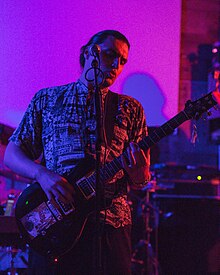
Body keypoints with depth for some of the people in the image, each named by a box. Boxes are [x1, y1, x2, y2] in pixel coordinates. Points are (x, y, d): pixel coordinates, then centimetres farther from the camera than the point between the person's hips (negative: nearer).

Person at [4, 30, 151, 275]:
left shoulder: (130, 109, 14)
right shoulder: (46, 100, 12)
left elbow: (142, 180, 12)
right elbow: (11, 154, 9)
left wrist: (140, 176, -14)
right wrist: (42, 173, -12)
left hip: (110, 224, 1)